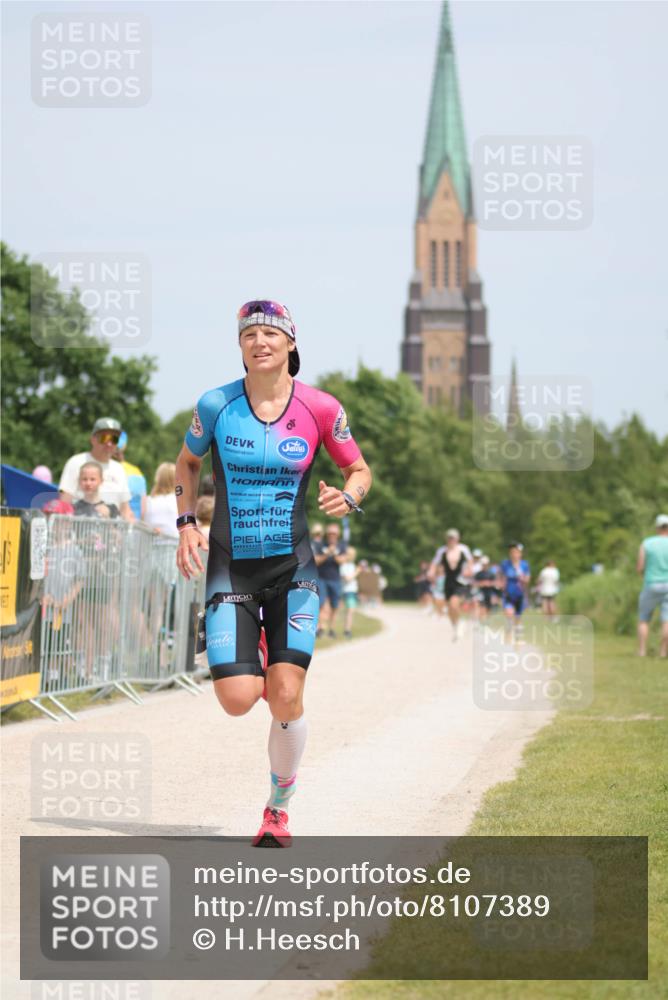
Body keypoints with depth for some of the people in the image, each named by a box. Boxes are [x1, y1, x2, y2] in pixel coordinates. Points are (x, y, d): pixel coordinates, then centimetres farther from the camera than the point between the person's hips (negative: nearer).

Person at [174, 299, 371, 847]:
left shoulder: (321, 408, -5)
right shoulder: (216, 405, -3)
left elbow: (360, 471, 8)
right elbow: (187, 463, 15)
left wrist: (347, 496, -15)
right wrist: (187, 523, 1)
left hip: (292, 567, 0)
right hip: (230, 565, 1)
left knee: (286, 699, -11)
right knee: (237, 699, -12)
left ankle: (279, 810, 12)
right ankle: (254, 665, 28)